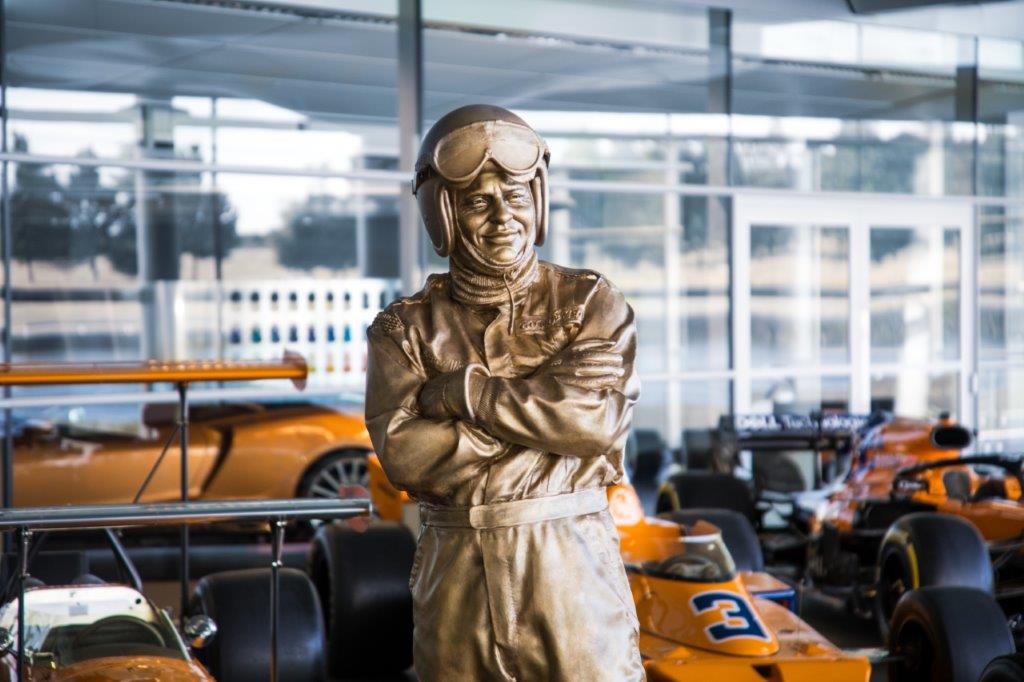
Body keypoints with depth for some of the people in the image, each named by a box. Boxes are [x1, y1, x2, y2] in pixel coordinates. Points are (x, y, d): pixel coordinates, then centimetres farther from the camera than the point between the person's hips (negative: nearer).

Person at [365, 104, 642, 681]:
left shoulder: (590, 302, 3)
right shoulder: (407, 328, 5)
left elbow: (599, 418, -14)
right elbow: (404, 454, -10)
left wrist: (463, 392, -11)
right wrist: (545, 413, -13)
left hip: (571, 563, -1)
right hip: (455, 576, 2)